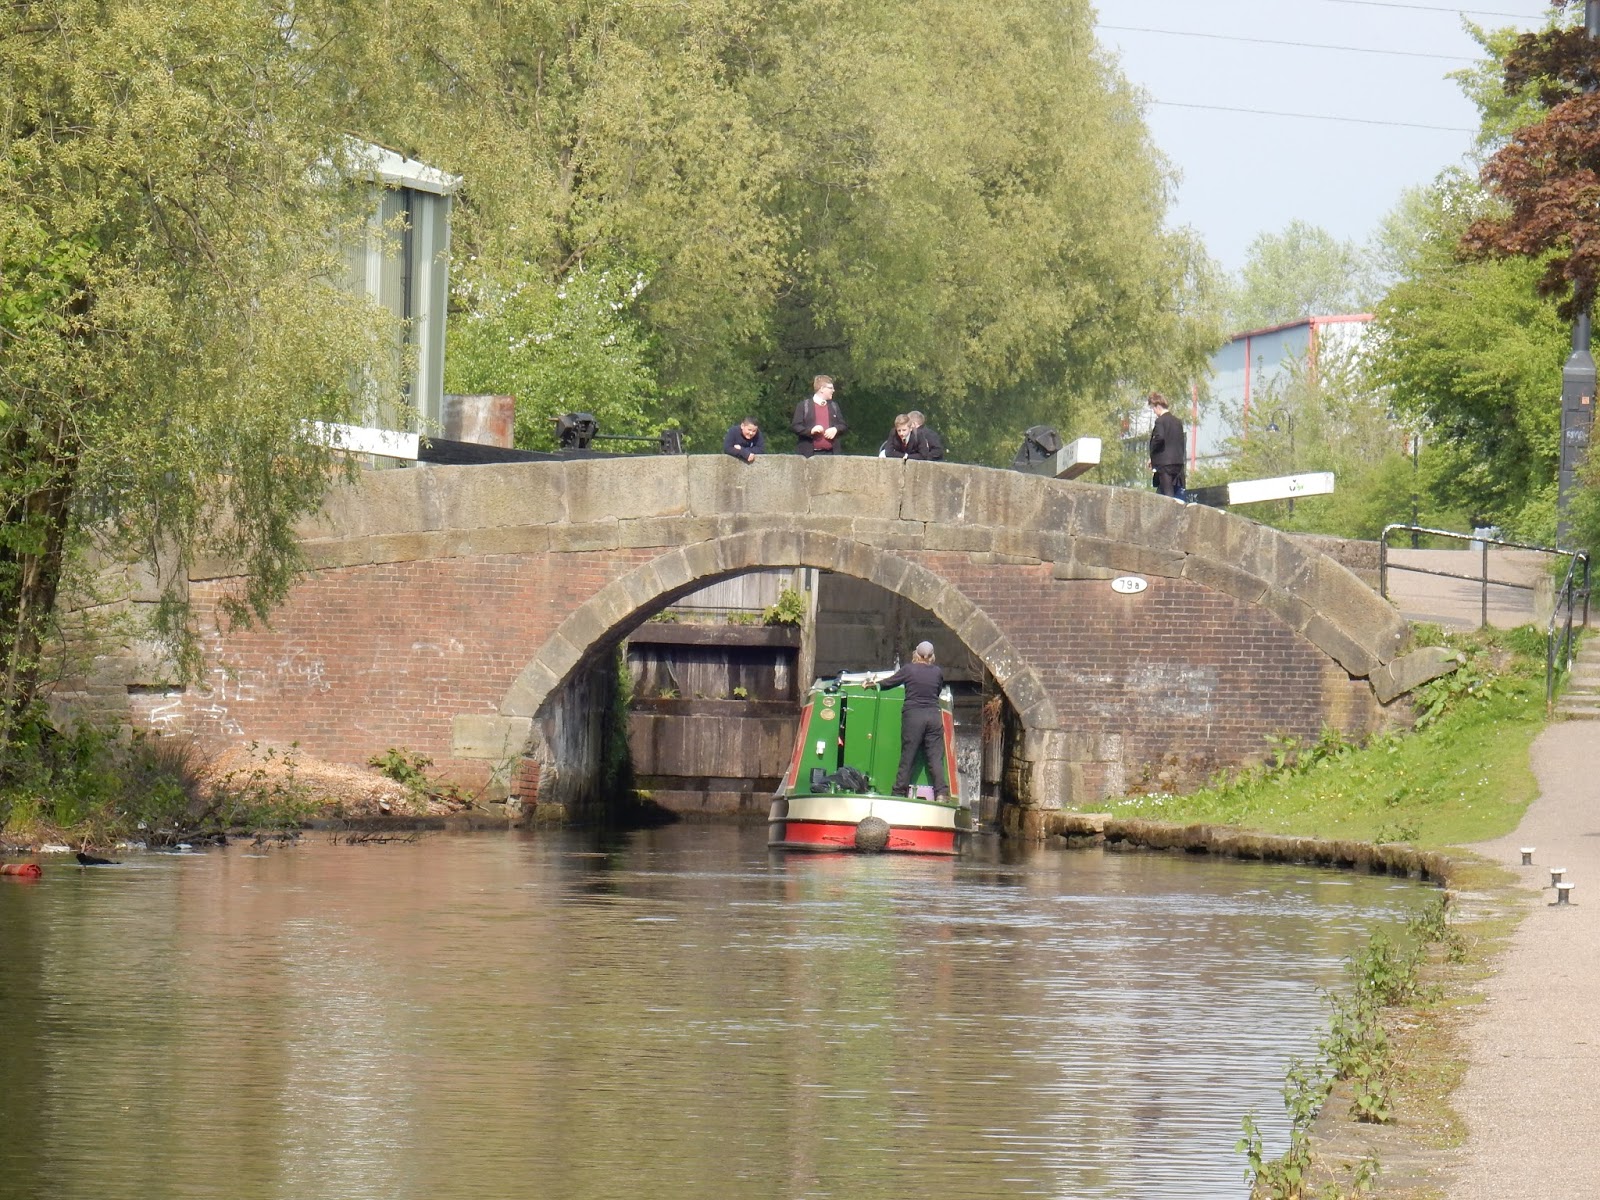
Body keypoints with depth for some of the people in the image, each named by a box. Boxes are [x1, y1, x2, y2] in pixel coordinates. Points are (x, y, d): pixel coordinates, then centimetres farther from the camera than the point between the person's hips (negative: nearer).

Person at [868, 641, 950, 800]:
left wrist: (873, 684, 29)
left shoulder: (909, 669, 1)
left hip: (913, 715, -2)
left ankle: (899, 793, 4)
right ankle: (941, 792, -12)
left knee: (907, 757, 2)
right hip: (934, 715, 2)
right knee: (935, 757, 0)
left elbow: (890, 682, 12)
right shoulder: (938, 673, 8)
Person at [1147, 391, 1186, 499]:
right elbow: (1183, 441, 15)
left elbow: (1159, 438, -20)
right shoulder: (1178, 422, 15)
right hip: (1178, 462, 7)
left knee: (1167, 494, -10)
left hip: (1164, 462, -7)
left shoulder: (1160, 421, -7)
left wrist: (1152, 456, -6)